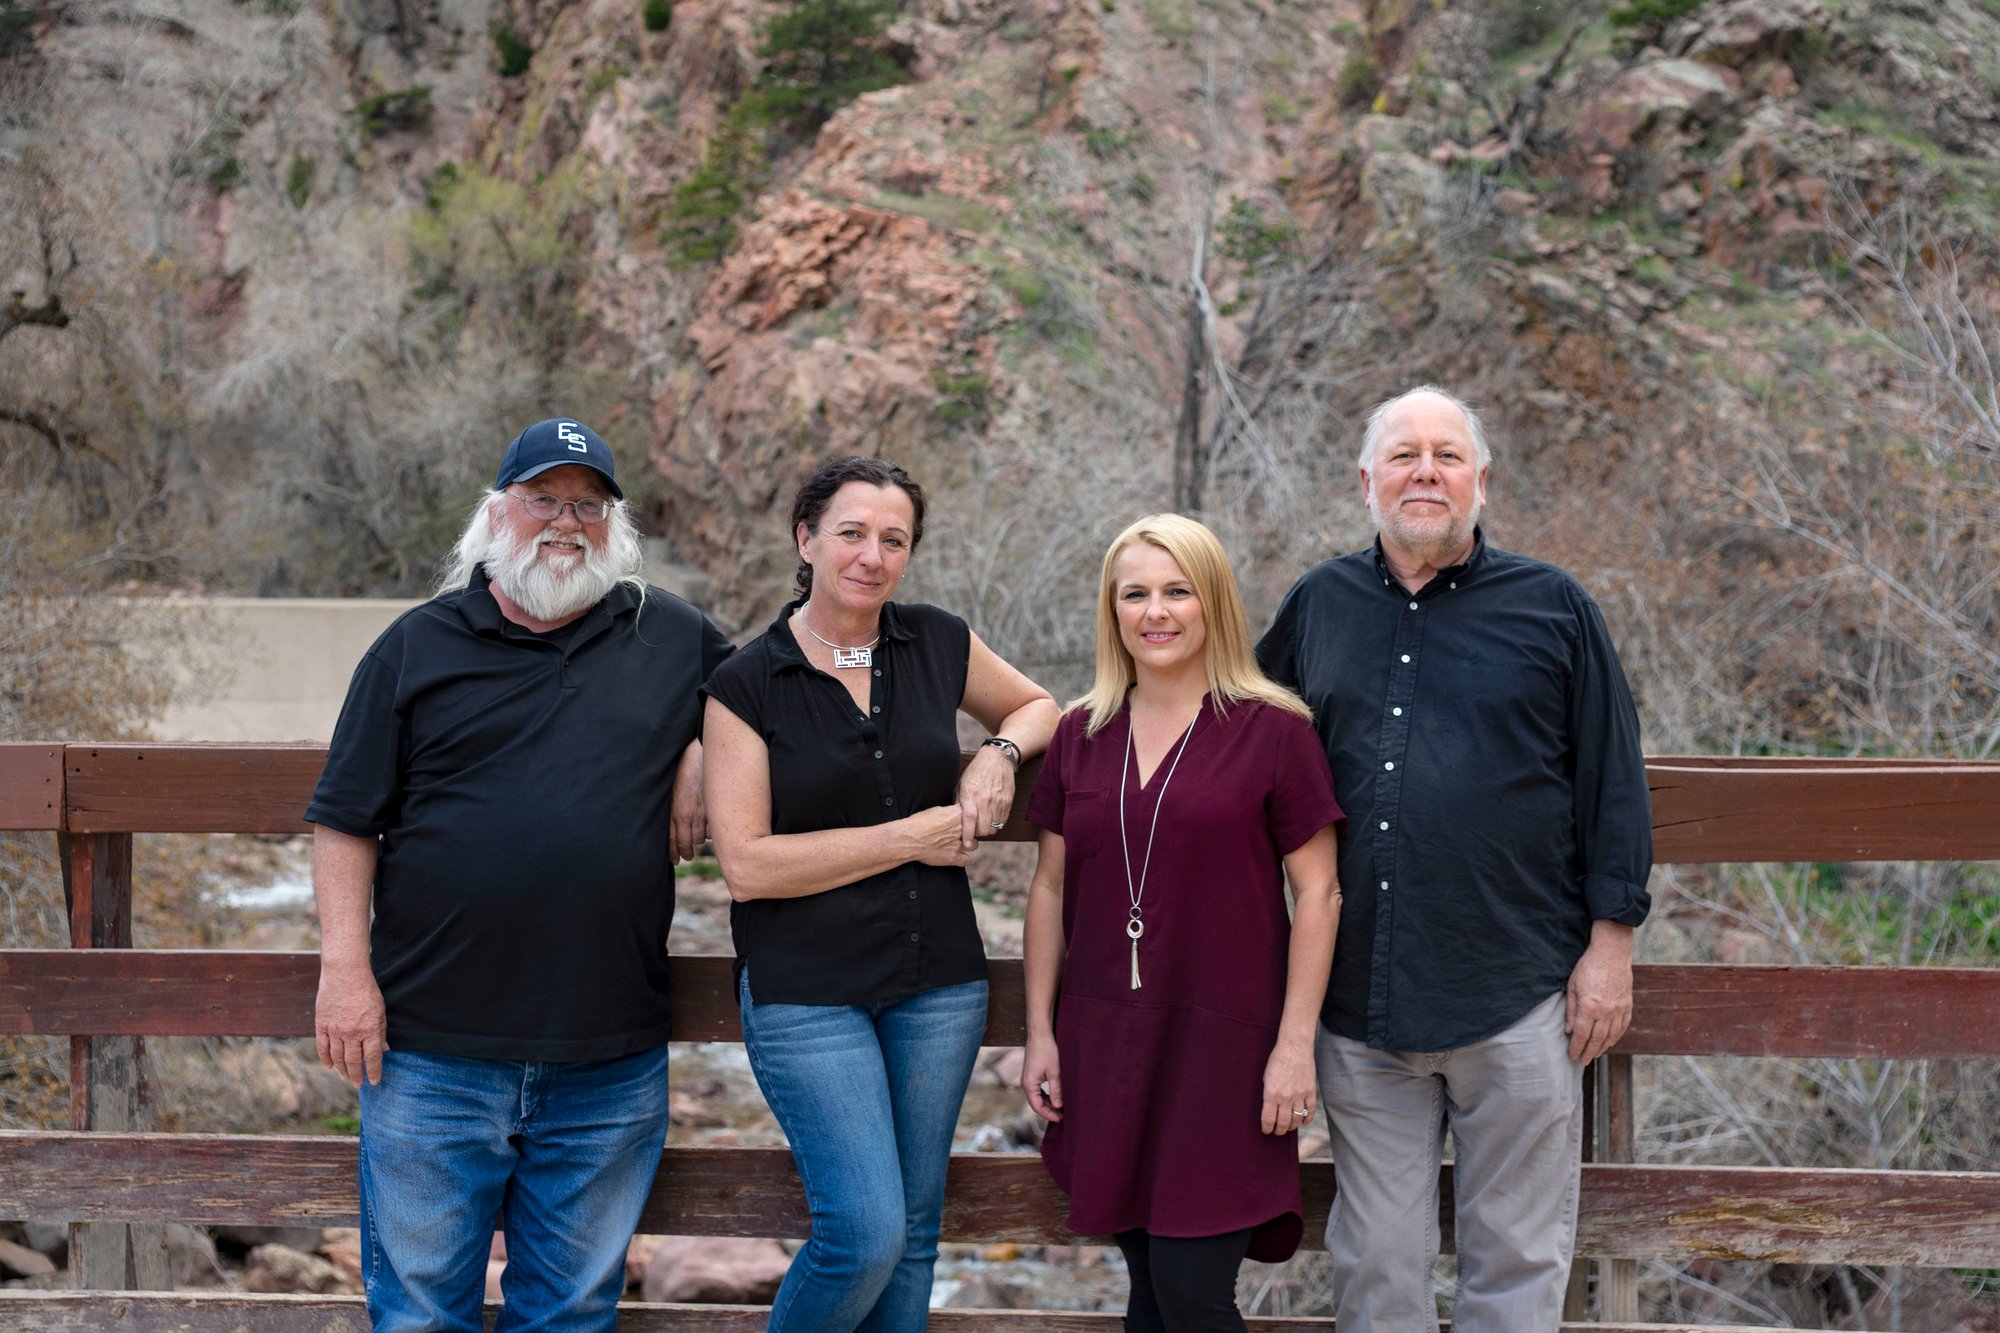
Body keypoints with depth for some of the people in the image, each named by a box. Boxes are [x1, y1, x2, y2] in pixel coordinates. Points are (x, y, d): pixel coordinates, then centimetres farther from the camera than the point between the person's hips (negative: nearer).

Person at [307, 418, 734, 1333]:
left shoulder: (671, 636, 8)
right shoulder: (418, 646, 4)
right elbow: (347, 820, 2)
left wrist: (702, 754, 2)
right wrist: (345, 967, -7)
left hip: (610, 1061, 2)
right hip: (433, 1051, -1)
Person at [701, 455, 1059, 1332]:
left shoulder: (939, 645, 3)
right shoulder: (746, 685, -7)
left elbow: (1036, 706, 22)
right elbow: (747, 862, -12)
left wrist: (1000, 752, -2)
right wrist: (910, 838, -12)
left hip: (937, 980, 4)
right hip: (806, 990, -4)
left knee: (913, 1228, 11)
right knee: (867, 1231, -11)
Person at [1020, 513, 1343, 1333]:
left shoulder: (1273, 731, -6)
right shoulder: (1079, 736, 7)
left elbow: (1318, 893, -5)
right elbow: (1050, 888, 12)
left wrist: (1295, 1046, -9)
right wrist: (1040, 1033, 9)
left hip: (1223, 1045, -4)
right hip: (1104, 1045, 4)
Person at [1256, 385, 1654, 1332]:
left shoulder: (1552, 607, 3)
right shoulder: (1318, 606, 10)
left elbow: (1613, 783, 3)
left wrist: (1611, 941, -1)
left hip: (1517, 998, -2)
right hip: (1362, 1002, 3)